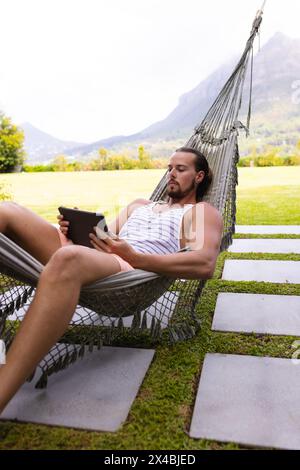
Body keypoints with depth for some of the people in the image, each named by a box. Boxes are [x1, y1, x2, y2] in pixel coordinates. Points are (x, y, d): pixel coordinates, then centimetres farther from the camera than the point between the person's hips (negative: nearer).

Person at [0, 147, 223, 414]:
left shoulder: (202, 212, 18)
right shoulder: (138, 205, 37)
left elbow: (205, 265, -4)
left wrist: (132, 256, -13)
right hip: (97, 260, 7)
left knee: (67, 258, -40)